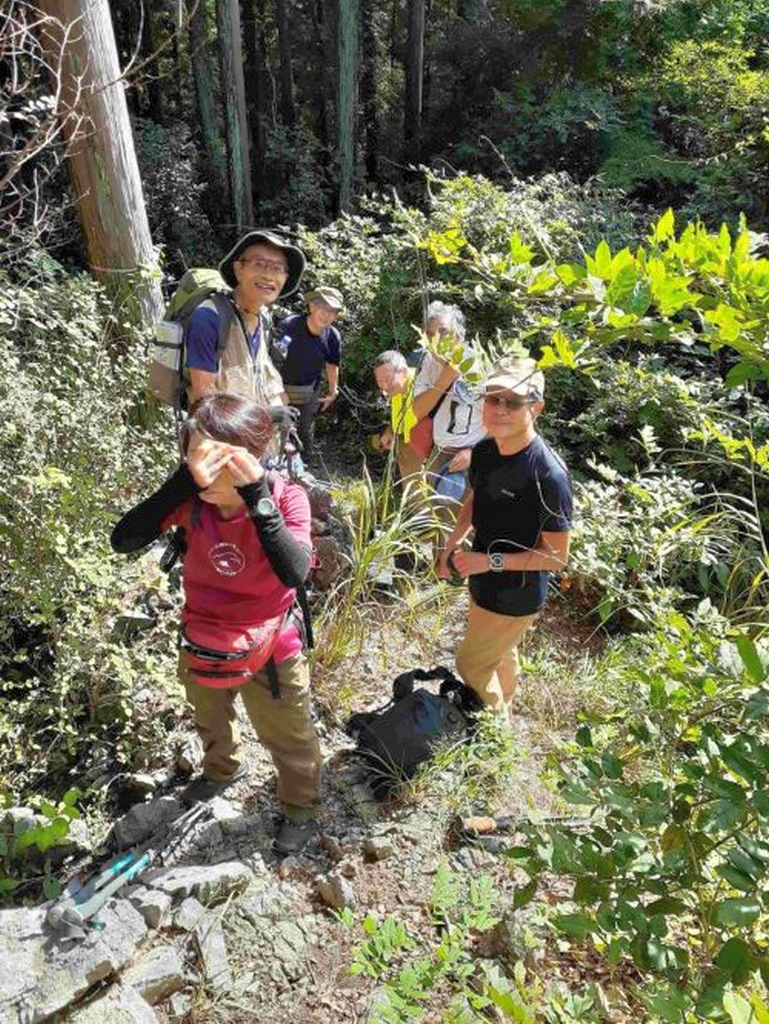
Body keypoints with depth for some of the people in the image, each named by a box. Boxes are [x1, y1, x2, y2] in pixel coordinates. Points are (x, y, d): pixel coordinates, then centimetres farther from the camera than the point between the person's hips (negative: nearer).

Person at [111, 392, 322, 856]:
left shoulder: (286, 498, -27)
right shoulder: (191, 498, -19)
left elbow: (294, 573, -41)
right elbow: (123, 540, -31)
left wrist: (256, 496, -45)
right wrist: (184, 482, -40)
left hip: (266, 649, -4)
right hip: (203, 644, 4)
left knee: (288, 737, 19)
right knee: (211, 721, 33)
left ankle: (302, 808, 48)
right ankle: (224, 768, 66)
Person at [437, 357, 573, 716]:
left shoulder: (548, 475, -32)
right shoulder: (484, 450, -10)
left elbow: (557, 556, -23)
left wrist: (492, 561, -28)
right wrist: (451, 546, 4)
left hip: (515, 597, -7)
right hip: (485, 582, 7)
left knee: (471, 665, 10)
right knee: (500, 654, 28)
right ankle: (502, 711, 54)